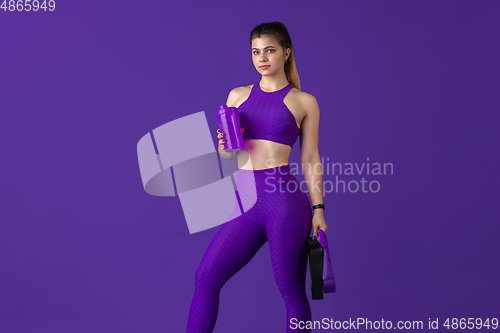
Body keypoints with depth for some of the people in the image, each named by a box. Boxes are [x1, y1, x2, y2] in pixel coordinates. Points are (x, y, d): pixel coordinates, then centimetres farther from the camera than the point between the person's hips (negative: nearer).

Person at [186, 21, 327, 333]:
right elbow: (226, 153, 18)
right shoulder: (238, 95, 14)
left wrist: (318, 208, 0)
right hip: (246, 202, 4)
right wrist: (225, 146, -6)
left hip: (284, 200, -4)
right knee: (206, 276, 1)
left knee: (291, 289, 3)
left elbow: (310, 159, 5)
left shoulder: (304, 101, 5)